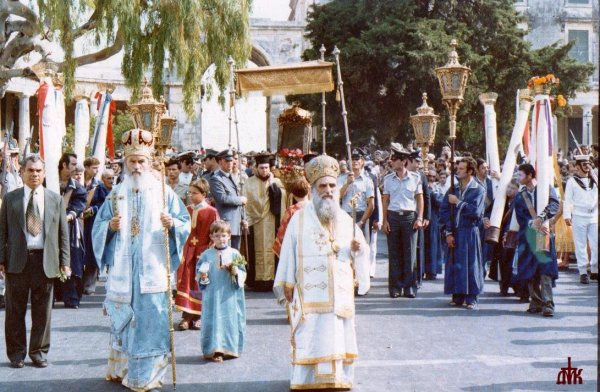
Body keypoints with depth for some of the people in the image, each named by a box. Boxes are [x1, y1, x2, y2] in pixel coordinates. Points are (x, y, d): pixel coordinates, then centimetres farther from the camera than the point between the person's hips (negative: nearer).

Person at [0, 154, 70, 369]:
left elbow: (63, 233, 8)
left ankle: (39, 352, 18)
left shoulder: (55, 199, 8)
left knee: (42, 311, 6)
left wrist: (64, 262, 2)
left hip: (45, 261, 1)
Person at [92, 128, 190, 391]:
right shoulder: (116, 194, 10)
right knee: (123, 319, 7)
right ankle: (121, 369, 21)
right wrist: (110, 226, -9)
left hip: (153, 269, -2)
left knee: (151, 318, -3)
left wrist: (172, 223, -19)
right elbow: (98, 225, 13)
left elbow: (186, 222, 2)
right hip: (122, 269, 2)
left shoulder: (163, 191, 3)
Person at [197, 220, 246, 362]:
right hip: (212, 296, 0)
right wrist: (202, 276, -13)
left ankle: (229, 349, 15)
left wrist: (234, 270, -16)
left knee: (230, 321, 3)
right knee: (213, 321, -4)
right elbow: (199, 273, 8)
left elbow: (243, 274, 3)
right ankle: (214, 351, -2)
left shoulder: (234, 254, 3)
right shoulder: (206, 255, 4)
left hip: (230, 296, 0)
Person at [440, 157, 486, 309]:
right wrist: (448, 232, -4)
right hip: (454, 233, 4)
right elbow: (444, 211, 5)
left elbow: (475, 211, -15)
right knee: (454, 264, 3)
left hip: (470, 233, -3)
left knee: (471, 264, -1)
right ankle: (457, 296, 11)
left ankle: (471, 298, 3)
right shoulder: (453, 189, 9)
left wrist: (458, 202, -11)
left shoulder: (478, 190, -2)